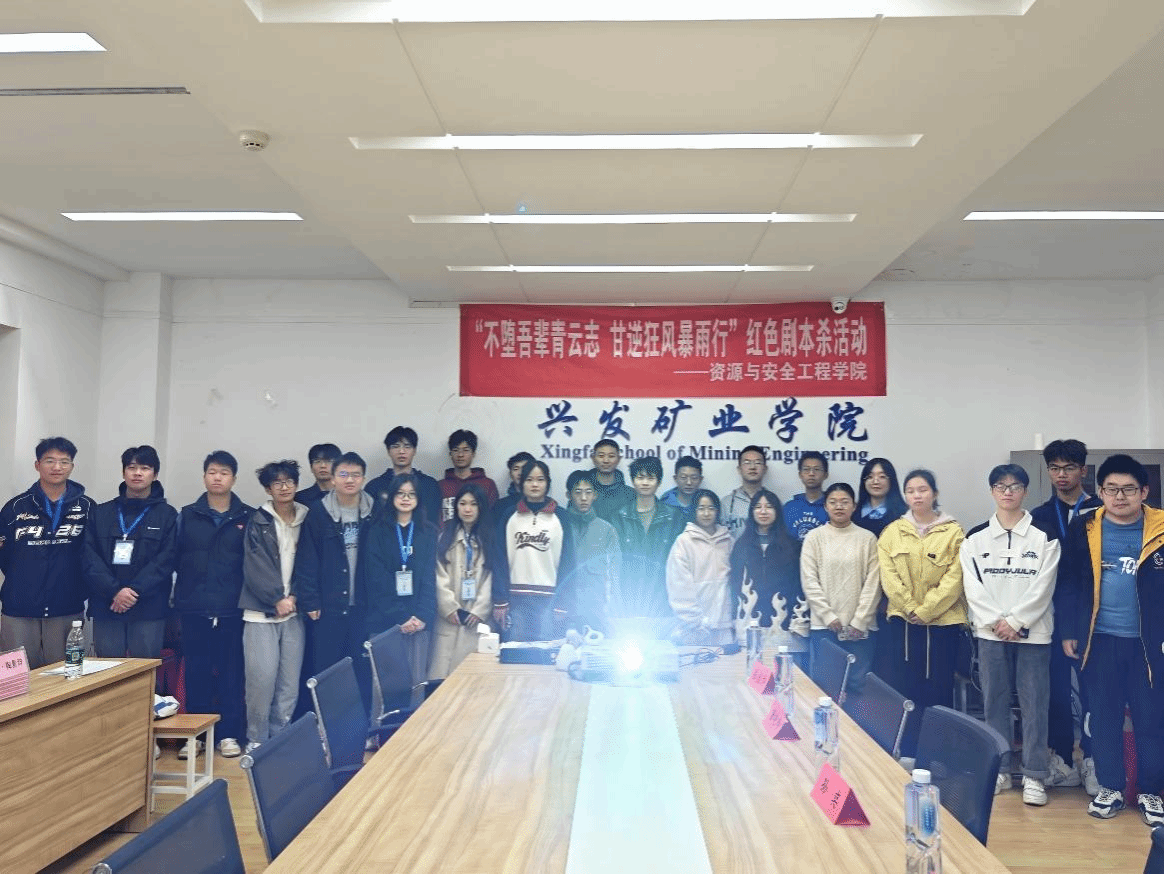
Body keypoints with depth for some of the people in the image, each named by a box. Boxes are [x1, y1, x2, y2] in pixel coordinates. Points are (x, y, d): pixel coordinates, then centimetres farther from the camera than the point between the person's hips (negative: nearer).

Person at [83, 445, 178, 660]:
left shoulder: (167, 515, 5)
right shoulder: (101, 513, 11)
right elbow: (90, 557, 1)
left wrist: (135, 590, -15)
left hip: (148, 610, -2)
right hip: (106, 608, 2)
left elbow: (165, 560, -4)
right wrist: (115, 591, -12)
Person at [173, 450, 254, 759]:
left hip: (232, 608, -1)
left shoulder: (248, 518, 3)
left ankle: (228, 734, 15)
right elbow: (174, 558, 5)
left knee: (231, 671, 5)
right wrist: (178, 599, -2)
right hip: (194, 608, 1)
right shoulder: (187, 515, 7)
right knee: (196, 671, 8)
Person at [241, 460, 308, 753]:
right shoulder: (258, 522, 1)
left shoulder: (306, 521, 10)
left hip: (293, 610, 3)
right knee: (262, 677, -9)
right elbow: (255, 567, -7)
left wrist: (296, 597, -2)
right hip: (261, 611, -3)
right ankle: (256, 740, 7)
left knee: (290, 680, 1)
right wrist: (276, 599, -14)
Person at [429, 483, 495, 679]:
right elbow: (440, 577, 3)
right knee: (443, 672, -6)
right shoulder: (445, 537, 12)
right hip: (449, 619, 1)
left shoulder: (489, 539, 10)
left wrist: (479, 611, -7)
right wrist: (450, 608, -7)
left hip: (479, 619, -1)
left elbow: (491, 578, 2)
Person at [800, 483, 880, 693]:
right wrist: (828, 616, -7)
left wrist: (860, 620, -6)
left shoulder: (867, 539, 3)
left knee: (858, 684, 4)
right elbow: (809, 581, -1)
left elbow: (873, 582, 0)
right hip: (823, 624, 0)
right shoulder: (814, 537, 3)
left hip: (860, 626, 0)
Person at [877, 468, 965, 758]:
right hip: (902, 620, 2)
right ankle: (907, 752, 15)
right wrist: (910, 608, -10)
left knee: (938, 689, 4)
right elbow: (889, 576, 0)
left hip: (942, 621, -2)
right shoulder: (892, 532, 6)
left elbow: (954, 578, -8)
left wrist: (925, 611, -12)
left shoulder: (953, 532, -2)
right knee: (904, 687, 5)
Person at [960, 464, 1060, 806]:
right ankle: (998, 769, 19)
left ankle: (1035, 775, 11)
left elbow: (1043, 587, -7)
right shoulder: (975, 538, 5)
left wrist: (1015, 621, -13)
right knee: (994, 702, 8)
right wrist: (996, 622, -11)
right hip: (990, 631, 2)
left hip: (1032, 632, -2)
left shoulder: (1044, 537, 0)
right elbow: (972, 586, 0)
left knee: (1034, 703, 1)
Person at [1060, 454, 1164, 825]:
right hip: (1099, 640, 1)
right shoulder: (1084, 528, -2)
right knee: (1103, 717, 10)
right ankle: (1110, 787, 25)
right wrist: (1069, 632, 0)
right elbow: (1069, 583, 2)